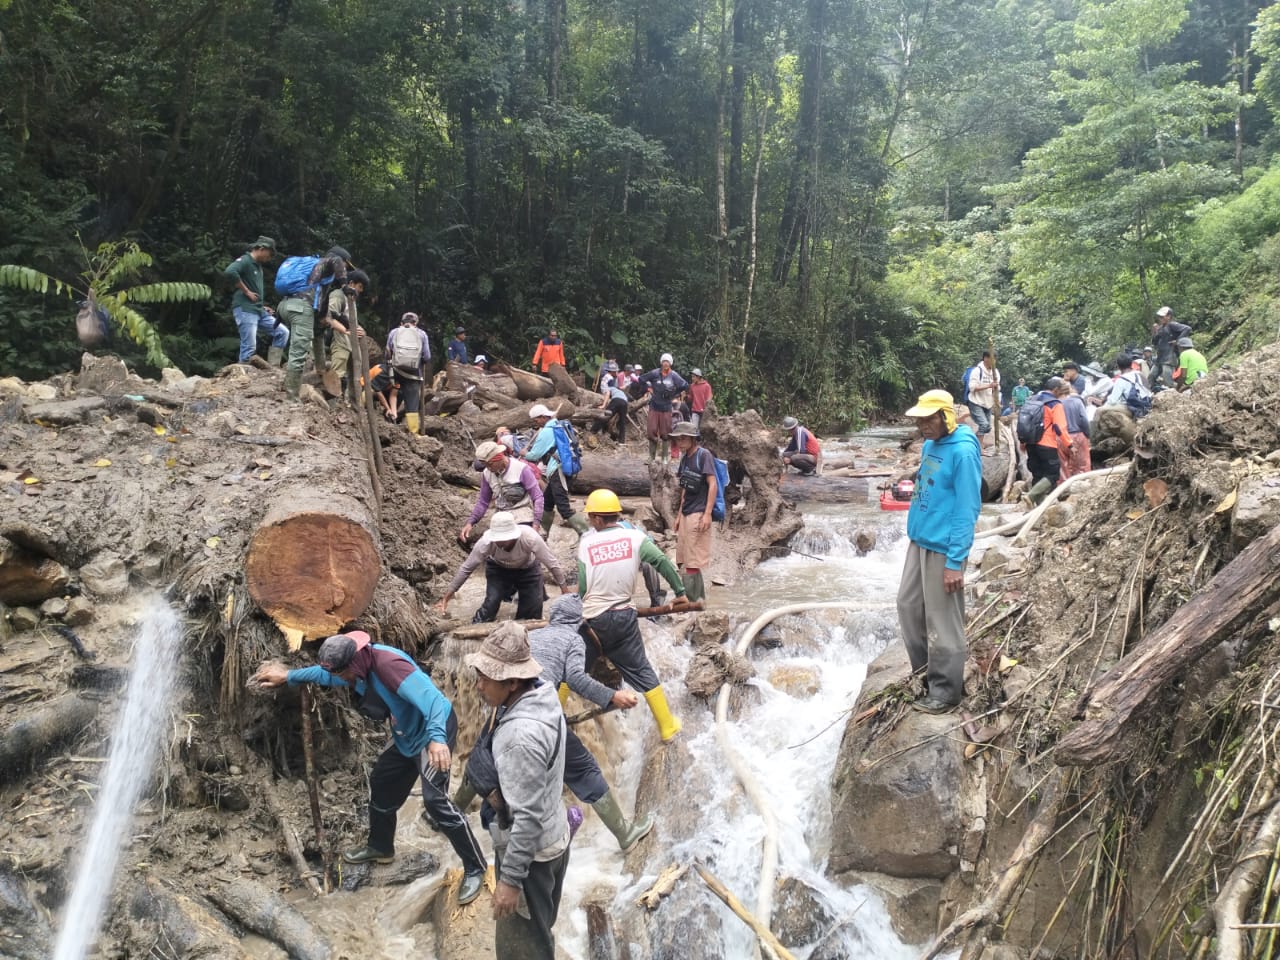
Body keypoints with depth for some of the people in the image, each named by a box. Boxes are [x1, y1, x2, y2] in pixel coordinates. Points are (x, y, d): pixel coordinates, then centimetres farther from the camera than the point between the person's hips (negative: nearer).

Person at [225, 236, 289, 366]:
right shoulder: (245, 260, -8)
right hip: (245, 310, -9)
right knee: (249, 347, -10)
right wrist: (246, 292, -20)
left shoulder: (258, 265, 19)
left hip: (259, 311, 9)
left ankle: (273, 368, 6)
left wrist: (262, 306, 16)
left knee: (282, 332, 6)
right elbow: (230, 272, -29)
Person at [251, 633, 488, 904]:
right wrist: (288, 676, 26)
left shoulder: (387, 664, -32)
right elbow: (324, 674, 24)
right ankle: (380, 847, 44)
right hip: (407, 737, 10)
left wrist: (437, 738, -56)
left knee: (435, 800, -17)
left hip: (434, 731, -10)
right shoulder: (357, 668, -1)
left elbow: (427, 696, -43)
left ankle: (475, 868, -7)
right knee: (381, 783, 21)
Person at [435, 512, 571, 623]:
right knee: (491, 603, -20)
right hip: (498, 568, 0)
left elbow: (552, 564, -28)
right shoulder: (486, 542, -36)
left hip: (528, 569, 0)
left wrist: (565, 591, -23)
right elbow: (466, 568, -24)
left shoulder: (530, 537, -40)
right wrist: (448, 595, -23)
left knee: (533, 609, -6)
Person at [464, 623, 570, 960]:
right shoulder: (542, 697, -5)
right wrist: (496, 788, 1)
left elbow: (527, 816, -29)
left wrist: (510, 878, -22)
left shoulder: (522, 735, -34)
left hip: (529, 850, -9)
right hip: (552, 837, 9)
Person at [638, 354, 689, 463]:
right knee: (652, 431, -3)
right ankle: (652, 456, 8)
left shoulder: (674, 375, -4)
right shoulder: (655, 373, -3)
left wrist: (674, 395, 2)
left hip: (666, 408, 0)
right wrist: (648, 388, 3)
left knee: (665, 433, 3)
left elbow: (685, 385, -2)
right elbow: (641, 378, 9)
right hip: (654, 406, 0)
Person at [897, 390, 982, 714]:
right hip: (918, 541, 9)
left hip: (942, 548, -9)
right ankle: (924, 668, 36)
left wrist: (955, 561, -20)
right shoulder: (929, 445, 7)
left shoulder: (963, 451, -18)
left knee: (943, 622, 2)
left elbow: (967, 510, -18)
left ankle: (944, 691, 15)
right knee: (908, 605, 18)